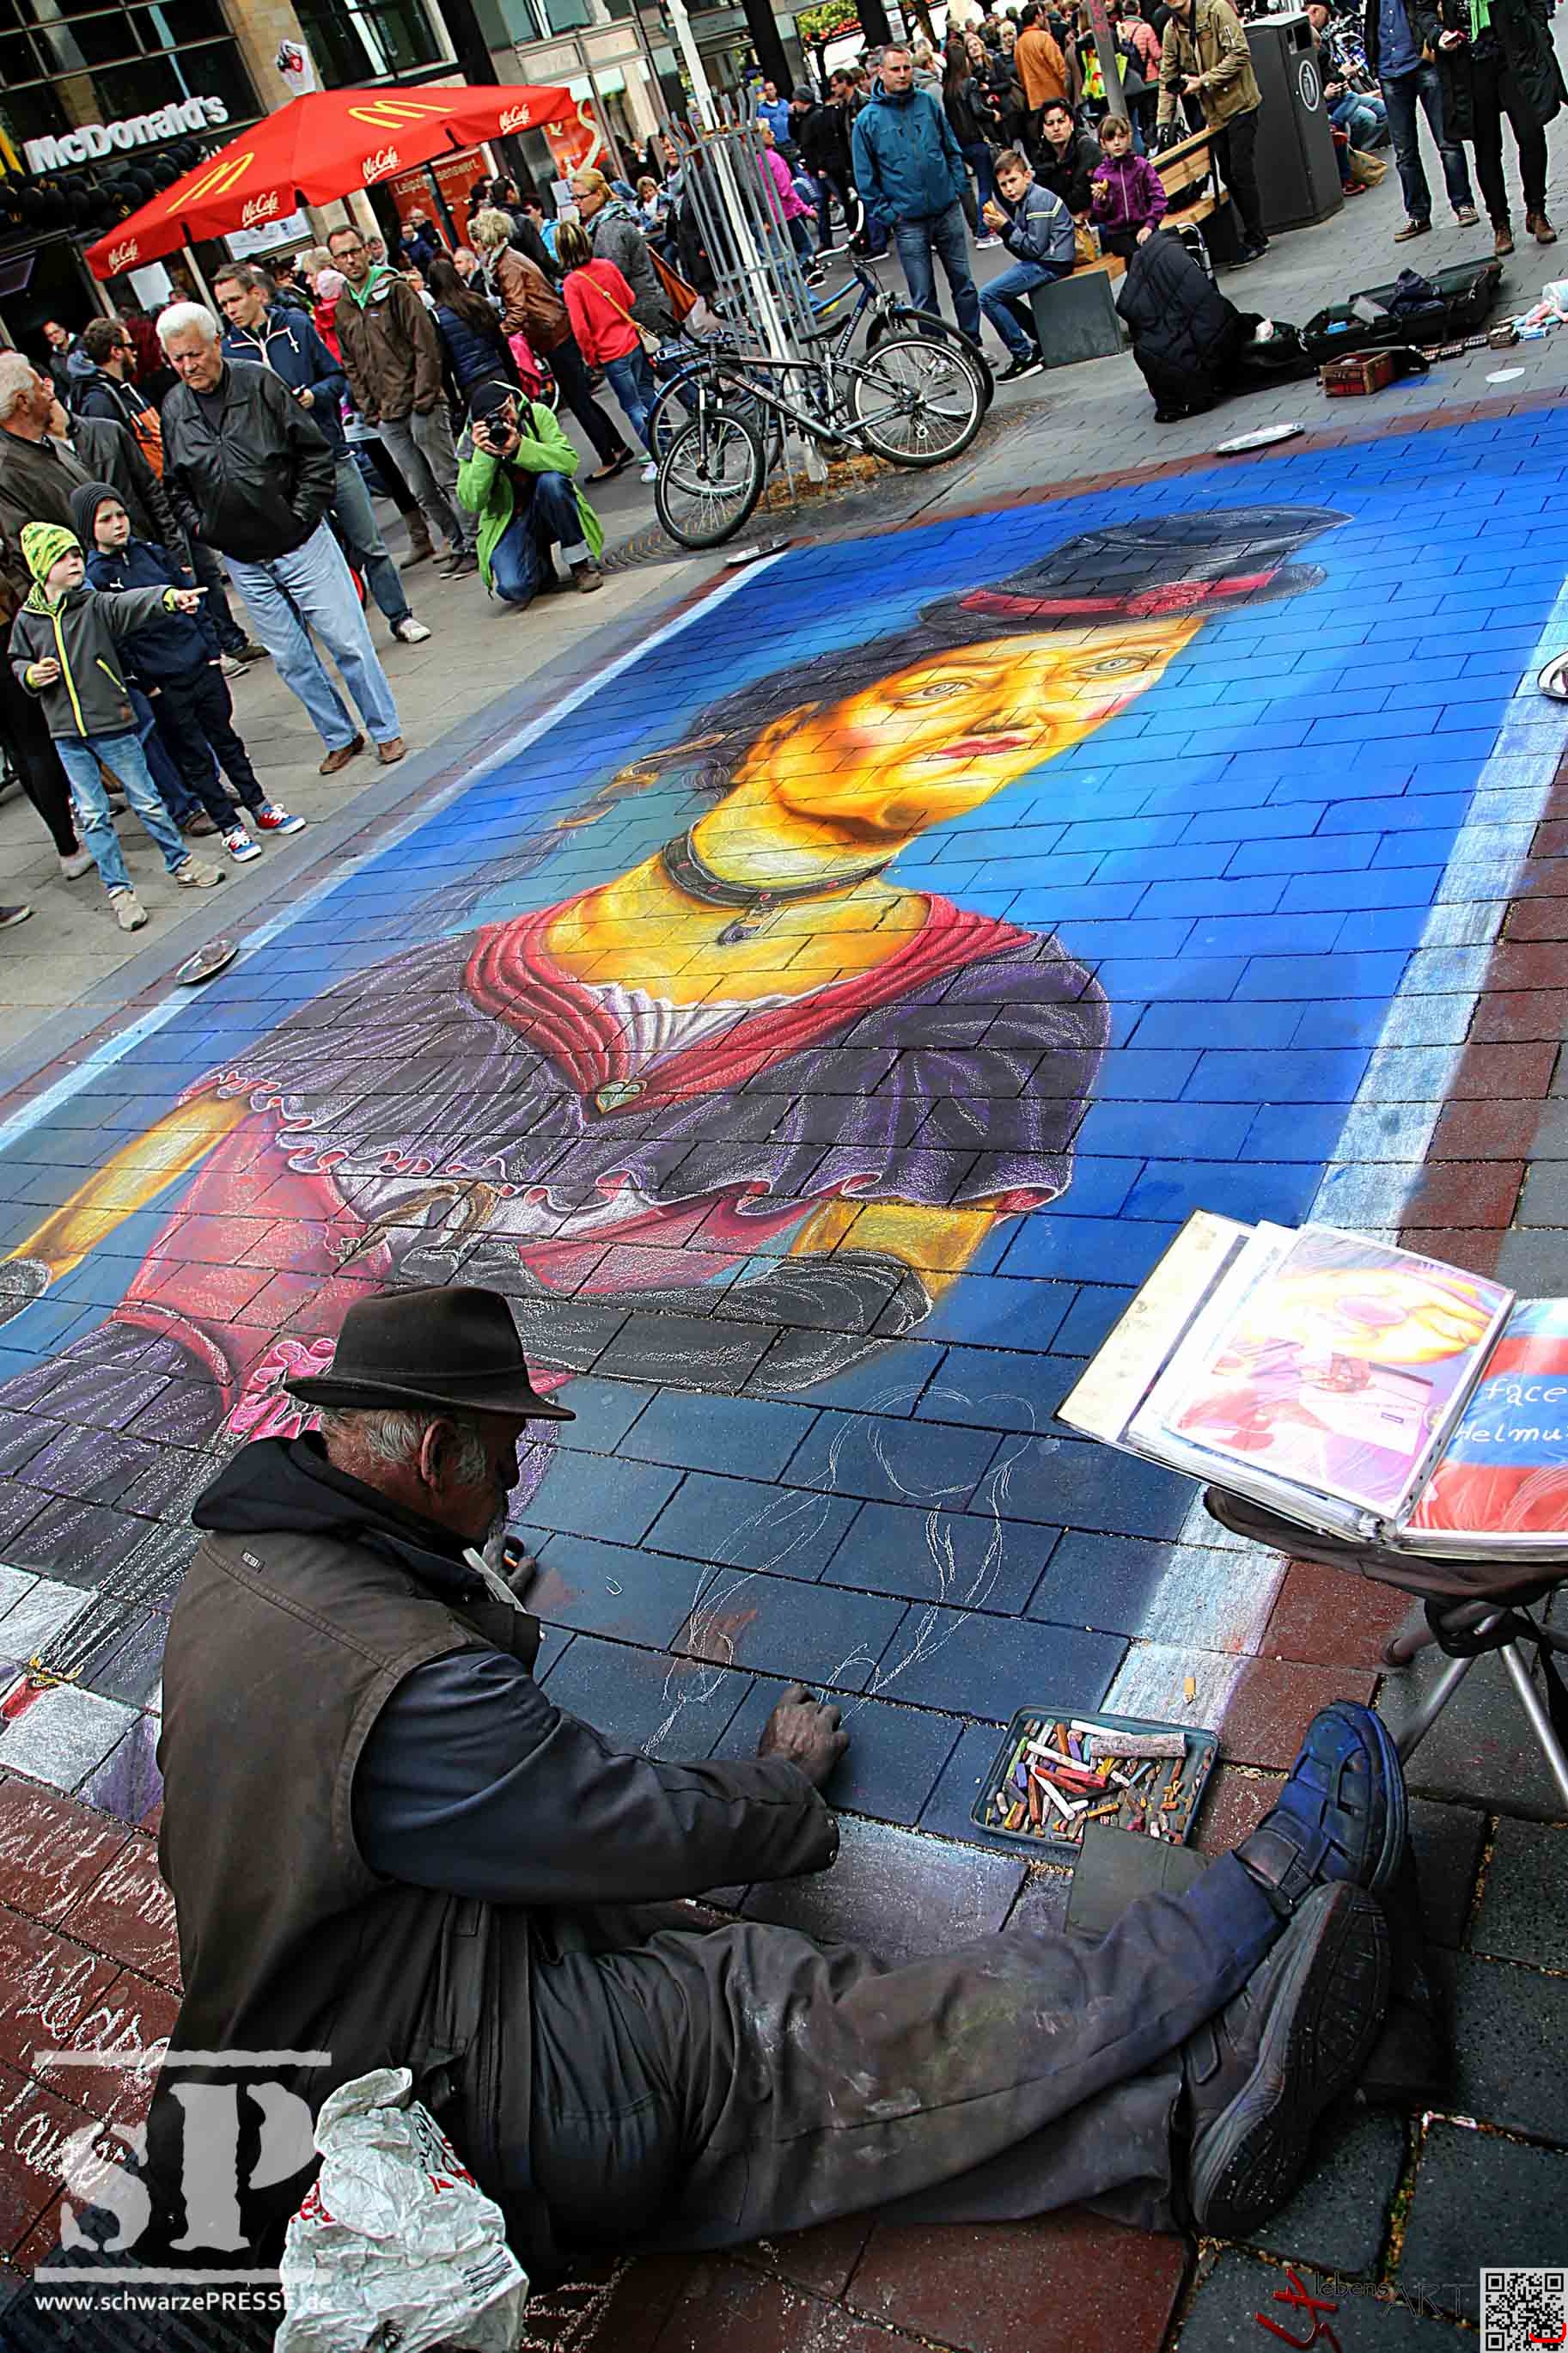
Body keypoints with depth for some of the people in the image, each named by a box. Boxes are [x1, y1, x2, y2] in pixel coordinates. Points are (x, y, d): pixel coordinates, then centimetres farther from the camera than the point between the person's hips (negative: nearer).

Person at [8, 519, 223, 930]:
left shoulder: (96, 605, -6)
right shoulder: (27, 620, 2)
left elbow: (134, 603, -25)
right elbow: (17, 662, 16)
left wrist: (168, 596, -45)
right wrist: (31, 675, -7)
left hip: (112, 724, -2)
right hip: (66, 733, 2)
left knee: (146, 800, 8)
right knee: (92, 815, 6)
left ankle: (181, 864, 26)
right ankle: (118, 890, 15)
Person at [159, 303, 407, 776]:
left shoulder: (261, 385, -8)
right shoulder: (173, 409, 1)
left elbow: (316, 453, -5)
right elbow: (175, 485, 15)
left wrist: (303, 515, -10)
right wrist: (200, 526, 1)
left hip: (299, 543, -3)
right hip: (243, 560, 4)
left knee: (348, 643, 1)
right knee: (290, 659, 10)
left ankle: (386, 731, 17)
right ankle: (339, 738, 25)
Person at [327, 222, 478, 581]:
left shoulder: (395, 290, -4)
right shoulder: (341, 309, 11)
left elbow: (427, 346, -9)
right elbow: (350, 366, 16)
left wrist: (423, 399, -14)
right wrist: (369, 411, 6)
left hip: (421, 407, -5)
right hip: (386, 418, 6)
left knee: (449, 478, -1)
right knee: (422, 492, 8)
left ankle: (473, 544, 7)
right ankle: (457, 545, 18)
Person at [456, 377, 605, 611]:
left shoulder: (536, 414, -8)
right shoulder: (471, 440, -9)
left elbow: (570, 462, -20)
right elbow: (471, 503, -18)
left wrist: (520, 447, -32)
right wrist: (483, 454, -29)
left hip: (548, 509, 1)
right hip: (508, 521, -1)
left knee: (551, 480, -33)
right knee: (513, 588, -28)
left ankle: (582, 563, -14)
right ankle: (540, 567, 12)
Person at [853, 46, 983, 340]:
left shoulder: (927, 102, 4)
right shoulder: (867, 119, -5)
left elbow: (952, 149, 12)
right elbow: (865, 177, -2)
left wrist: (959, 188, 5)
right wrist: (885, 213, -6)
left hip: (947, 211, 3)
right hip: (908, 221, -3)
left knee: (962, 280, 11)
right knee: (923, 297, 2)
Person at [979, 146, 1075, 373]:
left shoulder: (1038, 200, -16)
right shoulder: (1022, 200, 13)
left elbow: (1035, 248, -20)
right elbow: (1023, 251, 12)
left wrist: (1007, 228, -16)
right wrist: (1002, 230, -2)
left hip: (1051, 264, -11)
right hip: (1039, 261, 11)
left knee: (989, 297, -16)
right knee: (1000, 293, 25)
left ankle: (1025, 357, -12)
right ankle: (1043, 339, 22)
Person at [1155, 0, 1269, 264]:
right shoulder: (1171, 30, 6)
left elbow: (1240, 54, -18)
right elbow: (1168, 78, 11)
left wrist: (1203, 81, -20)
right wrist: (1164, 120, 3)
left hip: (1239, 104, -7)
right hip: (1214, 112, 7)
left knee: (1240, 172, -10)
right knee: (1227, 175, 9)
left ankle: (1254, 241, -2)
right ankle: (1256, 235, 20)